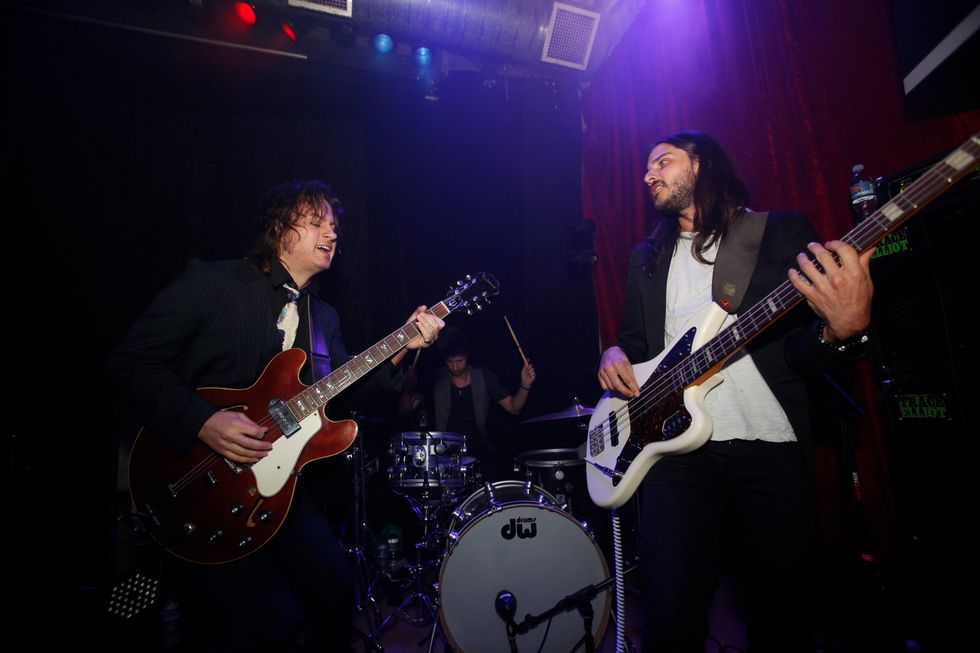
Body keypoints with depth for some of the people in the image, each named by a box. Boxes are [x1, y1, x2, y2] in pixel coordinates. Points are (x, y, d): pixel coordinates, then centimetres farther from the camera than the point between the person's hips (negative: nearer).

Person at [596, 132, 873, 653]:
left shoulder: (783, 232, 6)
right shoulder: (645, 257, 17)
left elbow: (802, 354, 1)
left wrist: (841, 329, -21)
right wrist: (616, 355, -1)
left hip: (771, 447, -1)